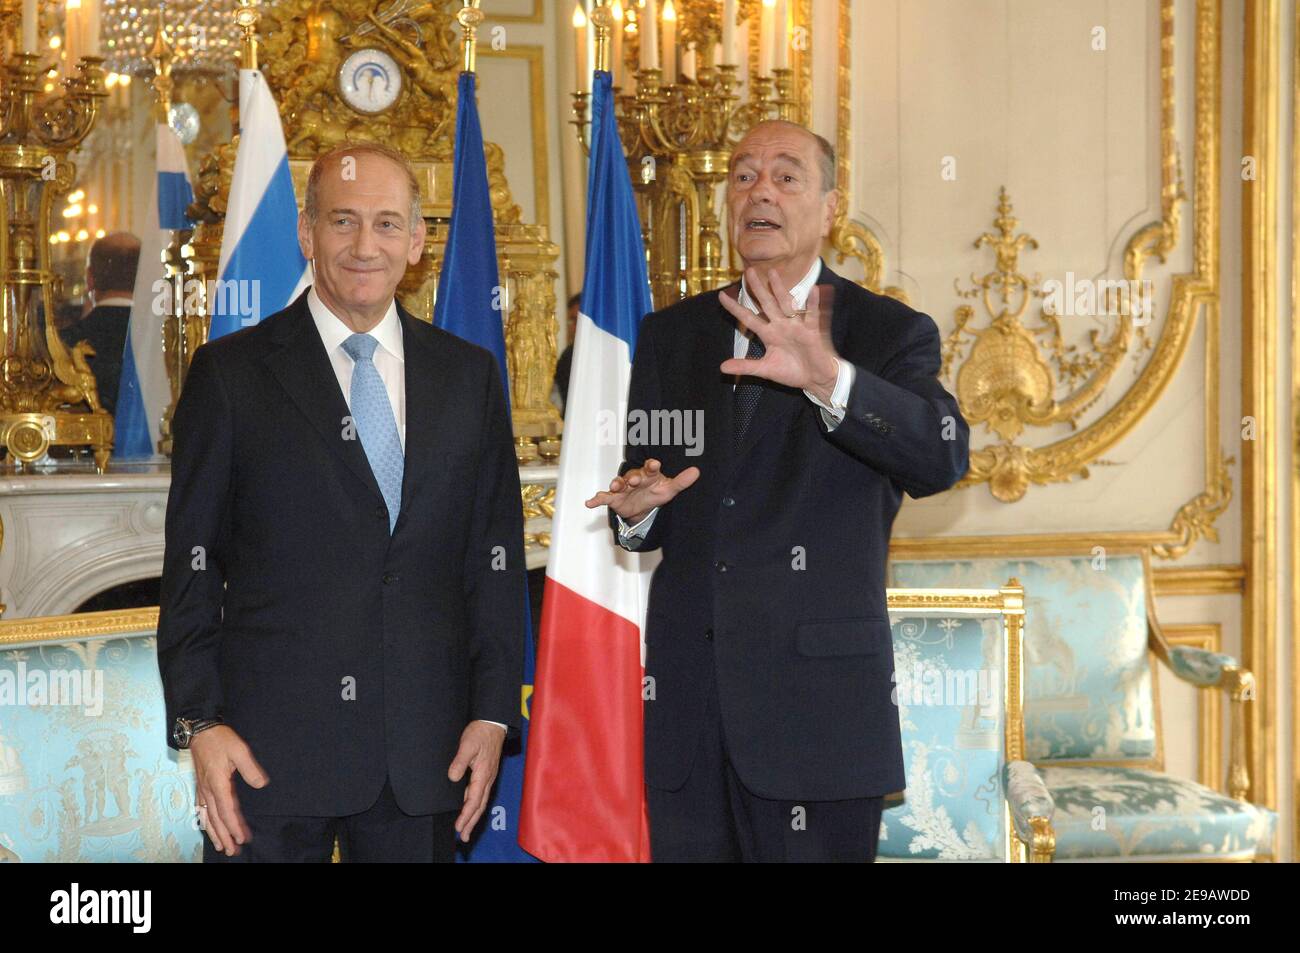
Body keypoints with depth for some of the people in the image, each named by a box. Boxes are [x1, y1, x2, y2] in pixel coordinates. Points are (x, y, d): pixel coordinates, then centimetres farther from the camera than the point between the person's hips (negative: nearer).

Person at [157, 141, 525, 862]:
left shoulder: (469, 375, 10)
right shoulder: (231, 371, 3)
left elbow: (496, 556, 9)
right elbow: (191, 562, 1)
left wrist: (493, 713, 3)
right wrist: (199, 722, -6)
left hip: (425, 746, 2)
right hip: (271, 746, -2)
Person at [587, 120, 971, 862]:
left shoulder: (892, 334, 0)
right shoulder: (670, 336, 13)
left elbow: (943, 458, -19)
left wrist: (827, 377, -36)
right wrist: (637, 508, -6)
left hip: (818, 699, -4)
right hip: (686, 696, 4)